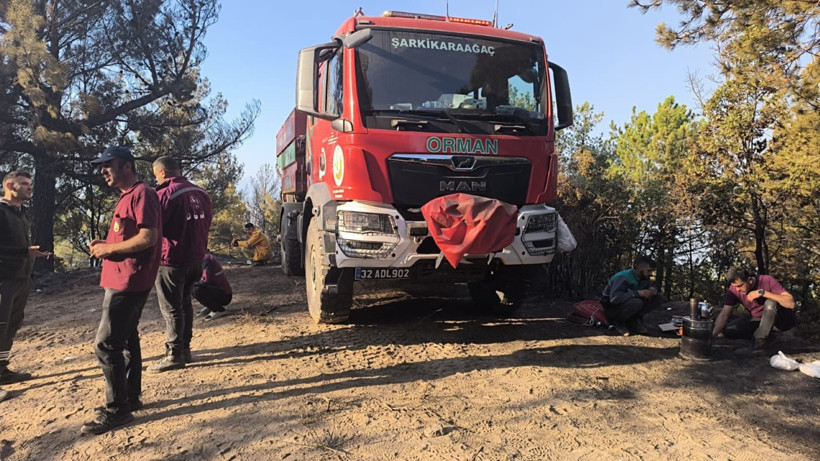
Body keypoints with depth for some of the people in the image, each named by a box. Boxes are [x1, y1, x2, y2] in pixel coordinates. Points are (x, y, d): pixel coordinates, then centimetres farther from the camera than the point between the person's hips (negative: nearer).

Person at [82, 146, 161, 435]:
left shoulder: (142, 194, -15)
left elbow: (148, 238, -24)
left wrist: (109, 249, -15)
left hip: (129, 281, -11)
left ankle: (117, 410, 1)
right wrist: (105, 245, 8)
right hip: (122, 280, 11)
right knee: (126, 338, 16)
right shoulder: (126, 196, 18)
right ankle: (131, 397, 27)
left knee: (106, 344, -8)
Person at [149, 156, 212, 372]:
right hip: (195, 257, 8)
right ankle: (185, 349, 23)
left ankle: (174, 355, 4)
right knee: (185, 303, 17)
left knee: (171, 308, 0)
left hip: (172, 259, -8)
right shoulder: (200, 193, 8)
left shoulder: (165, 194, -16)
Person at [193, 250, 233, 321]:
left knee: (197, 290, -29)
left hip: (224, 296, -9)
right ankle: (209, 307, 13)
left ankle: (220, 310, -13)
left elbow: (206, 281, -27)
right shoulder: (203, 258, 9)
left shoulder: (206, 258, -19)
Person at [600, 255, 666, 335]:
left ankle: (635, 319, -6)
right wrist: (637, 293, -39)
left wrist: (653, 290, -13)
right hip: (612, 307, -8)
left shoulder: (645, 278, 0)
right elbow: (614, 298, -38)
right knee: (636, 302, -39)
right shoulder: (623, 277, -25)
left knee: (660, 298, -6)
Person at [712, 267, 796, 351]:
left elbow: (791, 303, -34)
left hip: (780, 319, -4)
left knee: (771, 302, -35)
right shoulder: (734, 289, -14)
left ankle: (760, 339, -20)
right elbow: (724, 314, -17)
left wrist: (762, 292, -39)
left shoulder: (768, 281, -24)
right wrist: (713, 336, -29)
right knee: (728, 330, -17)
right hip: (757, 319, 4)